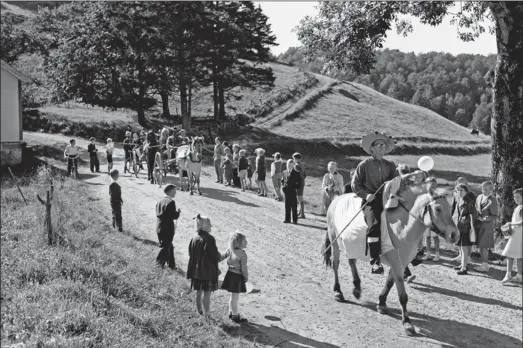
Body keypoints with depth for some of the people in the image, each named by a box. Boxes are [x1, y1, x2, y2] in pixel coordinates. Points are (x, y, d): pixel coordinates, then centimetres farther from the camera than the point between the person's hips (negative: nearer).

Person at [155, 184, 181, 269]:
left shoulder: (160, 201, 7)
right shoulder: (171, 202, -17)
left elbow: (158, 214, 13)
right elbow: (175, 216, -20)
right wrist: (178, 212, 1)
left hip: (159, 228, 8)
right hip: (168, 229, -8)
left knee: (169, 246, 19)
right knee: (166, 247, 5)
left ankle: (171, 264, 26)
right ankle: (160, 263, 9)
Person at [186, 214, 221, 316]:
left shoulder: (194, 239, -1)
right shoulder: (209, 239, -20)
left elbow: (191, 255, 7)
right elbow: (215, 256, -18)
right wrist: (219, 255, 5)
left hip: (196, 271, 6)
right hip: (208, 271, -6)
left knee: (198, 293, 16)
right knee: (207, 293, 3)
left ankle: (200, 312, 29)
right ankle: (206, 314, 10)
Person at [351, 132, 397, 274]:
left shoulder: (390, 165, 17)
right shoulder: (364, 165, 6)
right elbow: (355, 184, 6)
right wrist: (366, 194, -10)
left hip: (387, 199, 5)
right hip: (370, 200, -5)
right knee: (374, 224, -28)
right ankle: (375, 261, -30)